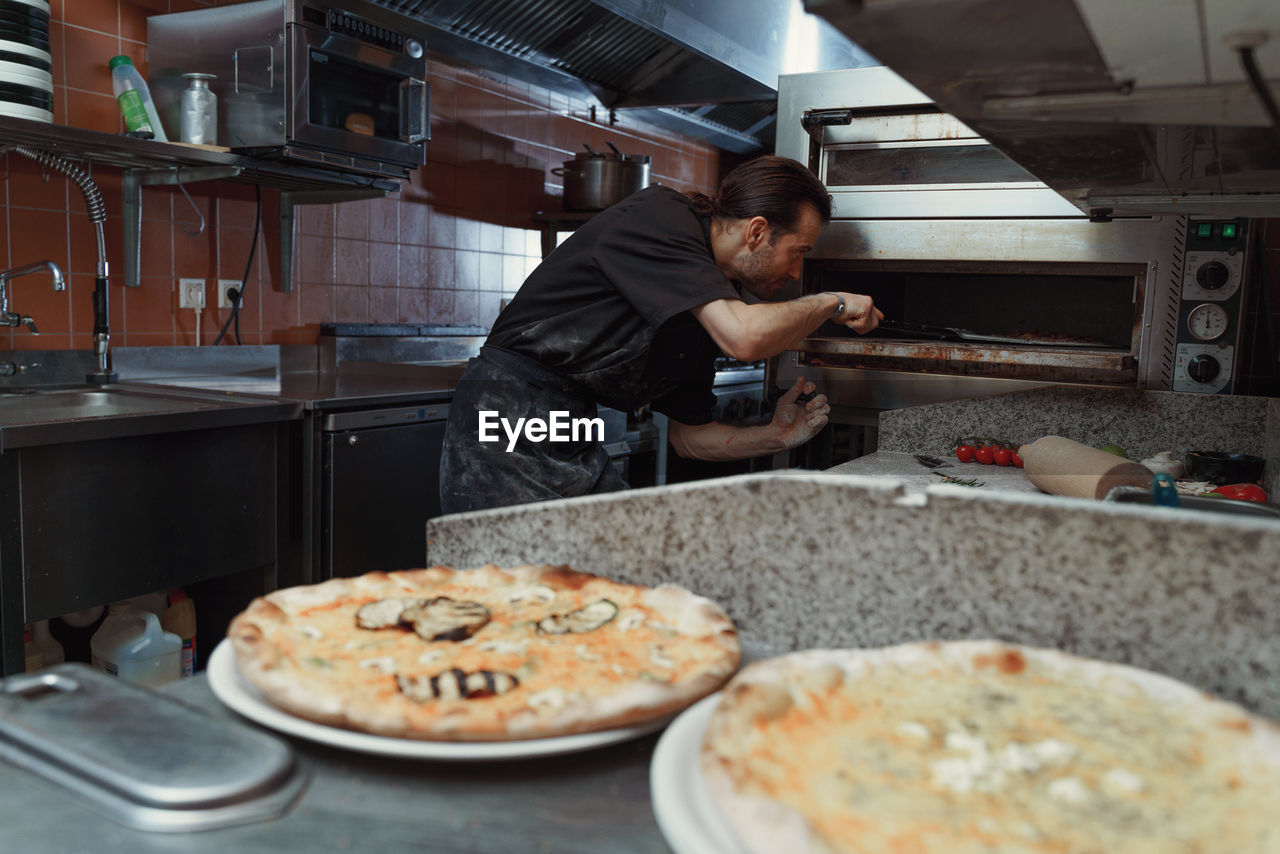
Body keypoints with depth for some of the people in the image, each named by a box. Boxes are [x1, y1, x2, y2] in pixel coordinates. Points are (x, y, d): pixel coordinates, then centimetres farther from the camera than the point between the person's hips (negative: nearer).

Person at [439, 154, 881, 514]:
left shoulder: (707, 303, 14)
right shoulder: (660, 214, -12)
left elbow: (687, 435, 18)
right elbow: (744, 337, -27)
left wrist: (776, 436, 3)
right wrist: (830, 303, -8)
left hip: (576, 438, 9)